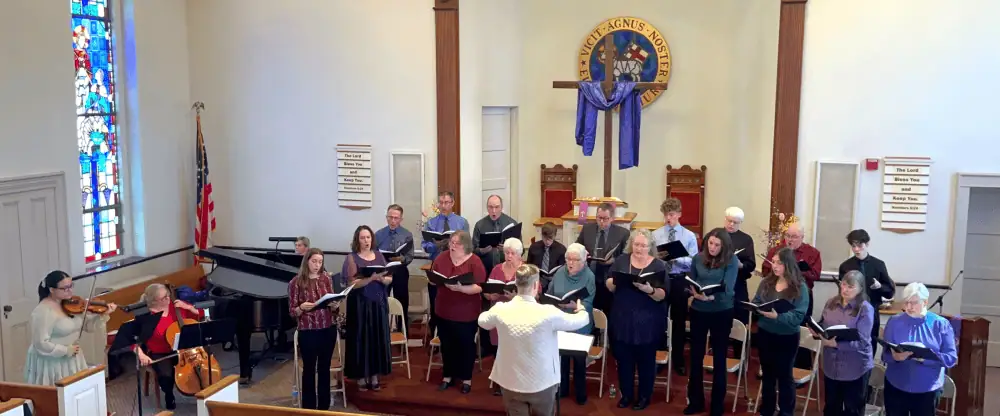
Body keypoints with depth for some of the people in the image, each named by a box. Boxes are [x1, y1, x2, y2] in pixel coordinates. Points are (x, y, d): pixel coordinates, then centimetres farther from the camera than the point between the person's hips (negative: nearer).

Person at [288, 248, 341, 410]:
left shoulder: (327, 278, 4)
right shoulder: (296, 282, -5)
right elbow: (292, 312, -4)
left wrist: (335, 305, -12)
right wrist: (302, 307, -25)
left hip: (328, 329, 3)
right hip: (307, 332, -3)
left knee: (324, 368, 12)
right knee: (309, 369, 5)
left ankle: (324, 406, 22)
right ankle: (309, 407, 17)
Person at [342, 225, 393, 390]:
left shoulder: (379, 255, 8)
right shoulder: (352, 258, -5)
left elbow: (390, 279, 6)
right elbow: (352, 283, -15)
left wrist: (381, 278, -15)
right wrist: (371, 278, -26)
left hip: (379, 303, 4)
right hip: (360, 304, -4)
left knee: (378, 338, 6)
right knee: (361, 338, -1)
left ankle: (374, 376, 16)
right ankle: (361, 376, 10)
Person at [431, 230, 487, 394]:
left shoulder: (475, 262, -13)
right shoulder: (441, 258, 0)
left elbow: (479, 287, -19)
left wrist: (459, 287, -31)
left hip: (467, 314, -4)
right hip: (445, 311, 4)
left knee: (466, 346, 10)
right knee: (447, 345, 15)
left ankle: (466, 378, 24)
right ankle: (448, 376, 31)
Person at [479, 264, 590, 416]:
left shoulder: (500, 310, -14)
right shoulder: (547, 313, -22)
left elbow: (482, 321, 11)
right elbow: (582, 320, -4)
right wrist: (580, 309, 20)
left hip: (511, 383, 2)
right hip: (542, 383, -2)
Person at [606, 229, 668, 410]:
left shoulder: (658, 265, -5)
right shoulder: (621, 260, 3)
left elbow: (662, 295, -10)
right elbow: (608, 286, 2)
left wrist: (649, 289, -29)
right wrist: (617, 280, -19)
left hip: (647, 323, -2)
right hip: (622, 320, 3)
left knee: (645, 361, 9)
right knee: (623, 359, 11)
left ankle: (644, 396, 26)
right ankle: (626, 394, 28)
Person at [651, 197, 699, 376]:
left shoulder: (689, 236, 0)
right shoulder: (655, 235, 3)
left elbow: (693, 262, -7)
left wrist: (677, 258, -22)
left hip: (680, 281, 0)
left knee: (679, 321, 10)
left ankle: (678, 361, 23)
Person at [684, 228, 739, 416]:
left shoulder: (731, 261, -11)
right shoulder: (698, 258, -2)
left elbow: (728, 289, -20)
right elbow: (690, 283, 4)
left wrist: (711, 296, -38)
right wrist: (694, 292, -19)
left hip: (722, 313, -3)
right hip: (699, 311, 3)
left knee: (719, 358, 9)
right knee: (696, 356, 10)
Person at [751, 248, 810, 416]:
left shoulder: (800, 287, -13)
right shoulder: (766, 282, 0)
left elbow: (798, 316, -19)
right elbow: (755, 302, 4)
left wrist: (777, 316, -32)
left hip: (787, 338, -4)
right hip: (764, 334, 4)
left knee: (784, 375, 11)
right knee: (767, 374, 18)